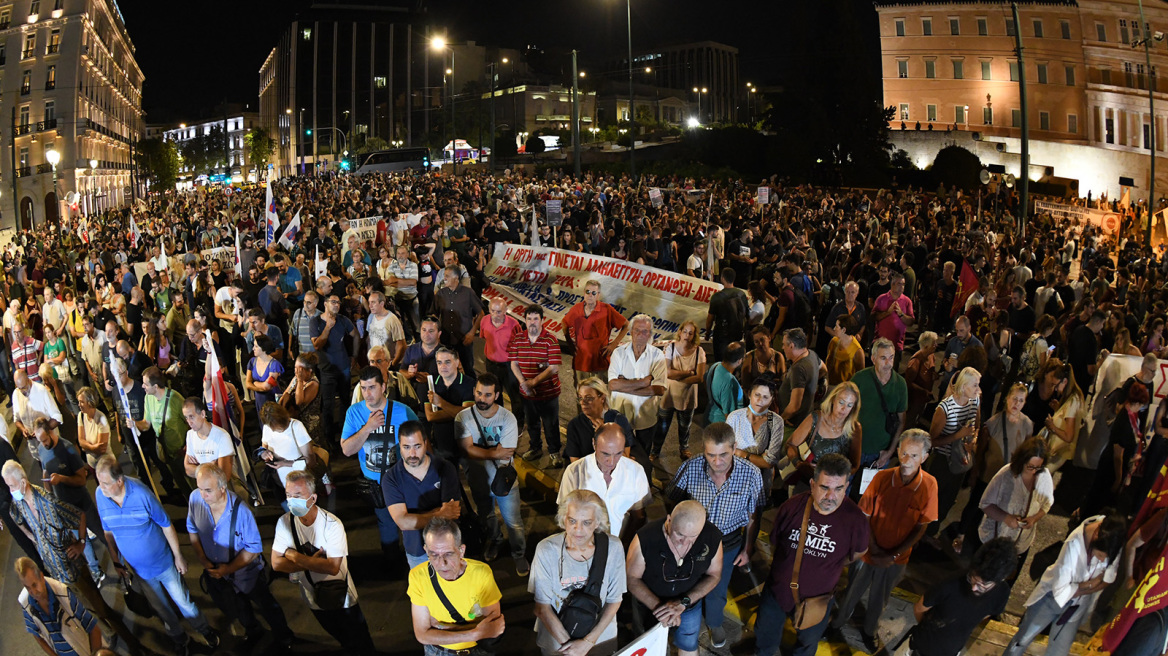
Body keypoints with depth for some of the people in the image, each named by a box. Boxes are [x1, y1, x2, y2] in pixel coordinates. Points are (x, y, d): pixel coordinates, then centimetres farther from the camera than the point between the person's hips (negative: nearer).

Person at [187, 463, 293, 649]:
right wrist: (202, 559, -11)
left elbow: (254, 547, -23)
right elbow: (192, 529, -4)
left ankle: (283, 638, 47)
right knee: (237, 606, 30)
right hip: (215, 571, 4)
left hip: (246, 571, -4)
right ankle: (253, 631, 60)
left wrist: (229, 568, -24)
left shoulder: (240, 510, -35)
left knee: (266, 605, 19)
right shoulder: (195, 498, -23)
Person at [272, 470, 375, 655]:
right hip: (313, 599, 4)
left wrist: (294, 556, -27)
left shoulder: (332, 524, -26)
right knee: (342, 640, 26)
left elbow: (333, 567, -33)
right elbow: (276, 563, -14)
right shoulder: (285, 522, -13)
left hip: (341, 597, -4)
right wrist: (310, 563, -26)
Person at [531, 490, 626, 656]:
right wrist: (568, 643, -18)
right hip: (555, 637, -1)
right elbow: (542, 606, -14)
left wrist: (588, 642, -15)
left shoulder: (613, 547, -18)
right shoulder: (547, 549, -21)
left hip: (601, 634, 1)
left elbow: (614, 600, -9)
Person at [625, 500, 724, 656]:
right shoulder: (645, 538, -34)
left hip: (689, 602, 2)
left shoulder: (713, 537, -26)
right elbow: (632, 578, -20)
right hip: (649, 601, -1)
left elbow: (714, 576, -11)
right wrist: (657, 606, -31)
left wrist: (683, 602, -23)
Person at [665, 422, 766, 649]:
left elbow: (754, 515, -9)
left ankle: (714, 622, 56)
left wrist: (748, 549, -1)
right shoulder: (690, 467, -26)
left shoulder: (751, 474, -25)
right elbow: (671, 499, -7)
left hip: (727, 544, 0)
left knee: (716, 590, 24)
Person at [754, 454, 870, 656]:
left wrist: (830, 567, 4)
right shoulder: (792, 506, -21)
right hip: (777, 591, 1)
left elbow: (859, 551, -3)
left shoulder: (856, 519, -25)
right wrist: (790, 564, 5)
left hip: (817, 599, -1)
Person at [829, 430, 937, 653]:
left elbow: (920, 528, -10)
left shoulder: (929, 485, -19)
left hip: (896, 558, 0)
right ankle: (837, 623, 46)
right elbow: (864, 516, -9)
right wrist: (874, 549, -13)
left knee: (878, 599, 23)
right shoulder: (882, 477, -19)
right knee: (852, 592, 20)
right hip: (869, 551, 0)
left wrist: (894, 555, -13)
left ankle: (868, 631, 49)